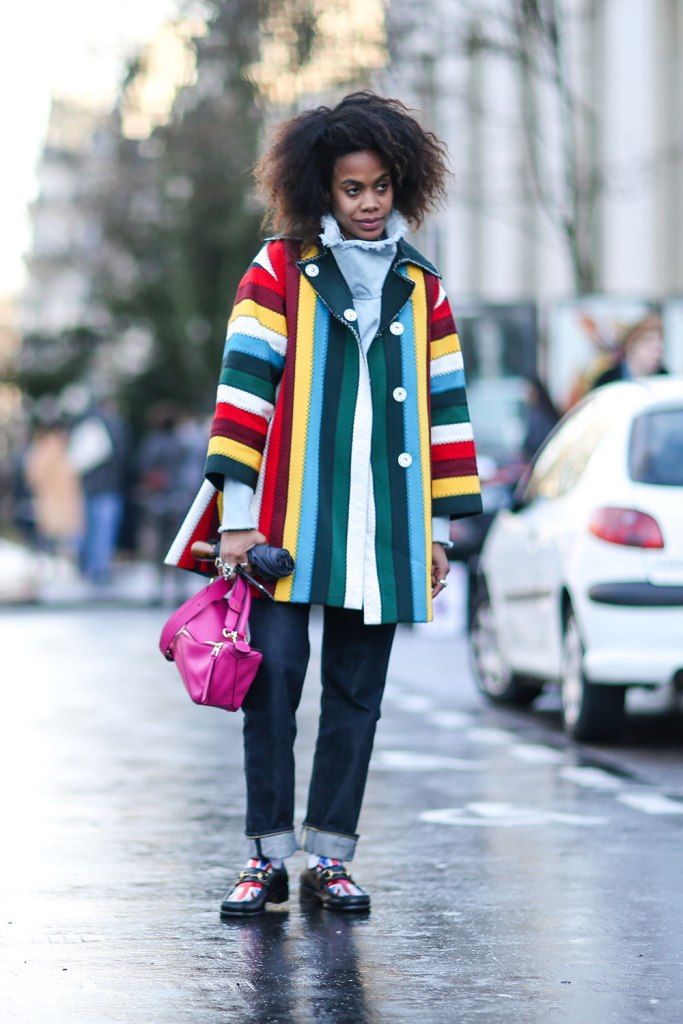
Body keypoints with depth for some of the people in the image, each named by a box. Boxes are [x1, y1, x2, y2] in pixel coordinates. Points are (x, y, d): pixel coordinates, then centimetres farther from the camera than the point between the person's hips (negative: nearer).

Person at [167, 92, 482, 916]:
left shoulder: (421, 289, 14)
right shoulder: (280, 269, 4)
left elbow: (445, 409, 15)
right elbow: (246, 387, -2)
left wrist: (440, 527, 10)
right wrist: (237, 515, -8)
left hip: (383, 528, 3)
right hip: (290, 520, -3)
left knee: (356, 692, 4)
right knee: (273, 676, -6)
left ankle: (329, 856, 10)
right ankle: (267, 855, 2)